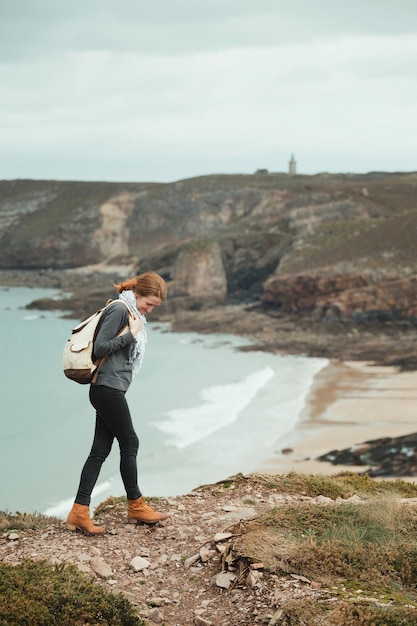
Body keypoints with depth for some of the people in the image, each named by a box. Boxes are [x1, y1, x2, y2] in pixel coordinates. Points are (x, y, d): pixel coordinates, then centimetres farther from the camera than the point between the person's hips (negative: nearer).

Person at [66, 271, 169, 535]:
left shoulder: (133, 313, 17)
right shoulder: (119, 309, -13)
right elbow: (100, 347, -17)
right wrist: (131, 335, -16)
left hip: (111, 390, 9)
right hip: (108, 387, -9)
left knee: (101, 449, 5)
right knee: (130, 443, 2)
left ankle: (79, 512, 3)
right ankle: (136, 506, 17)